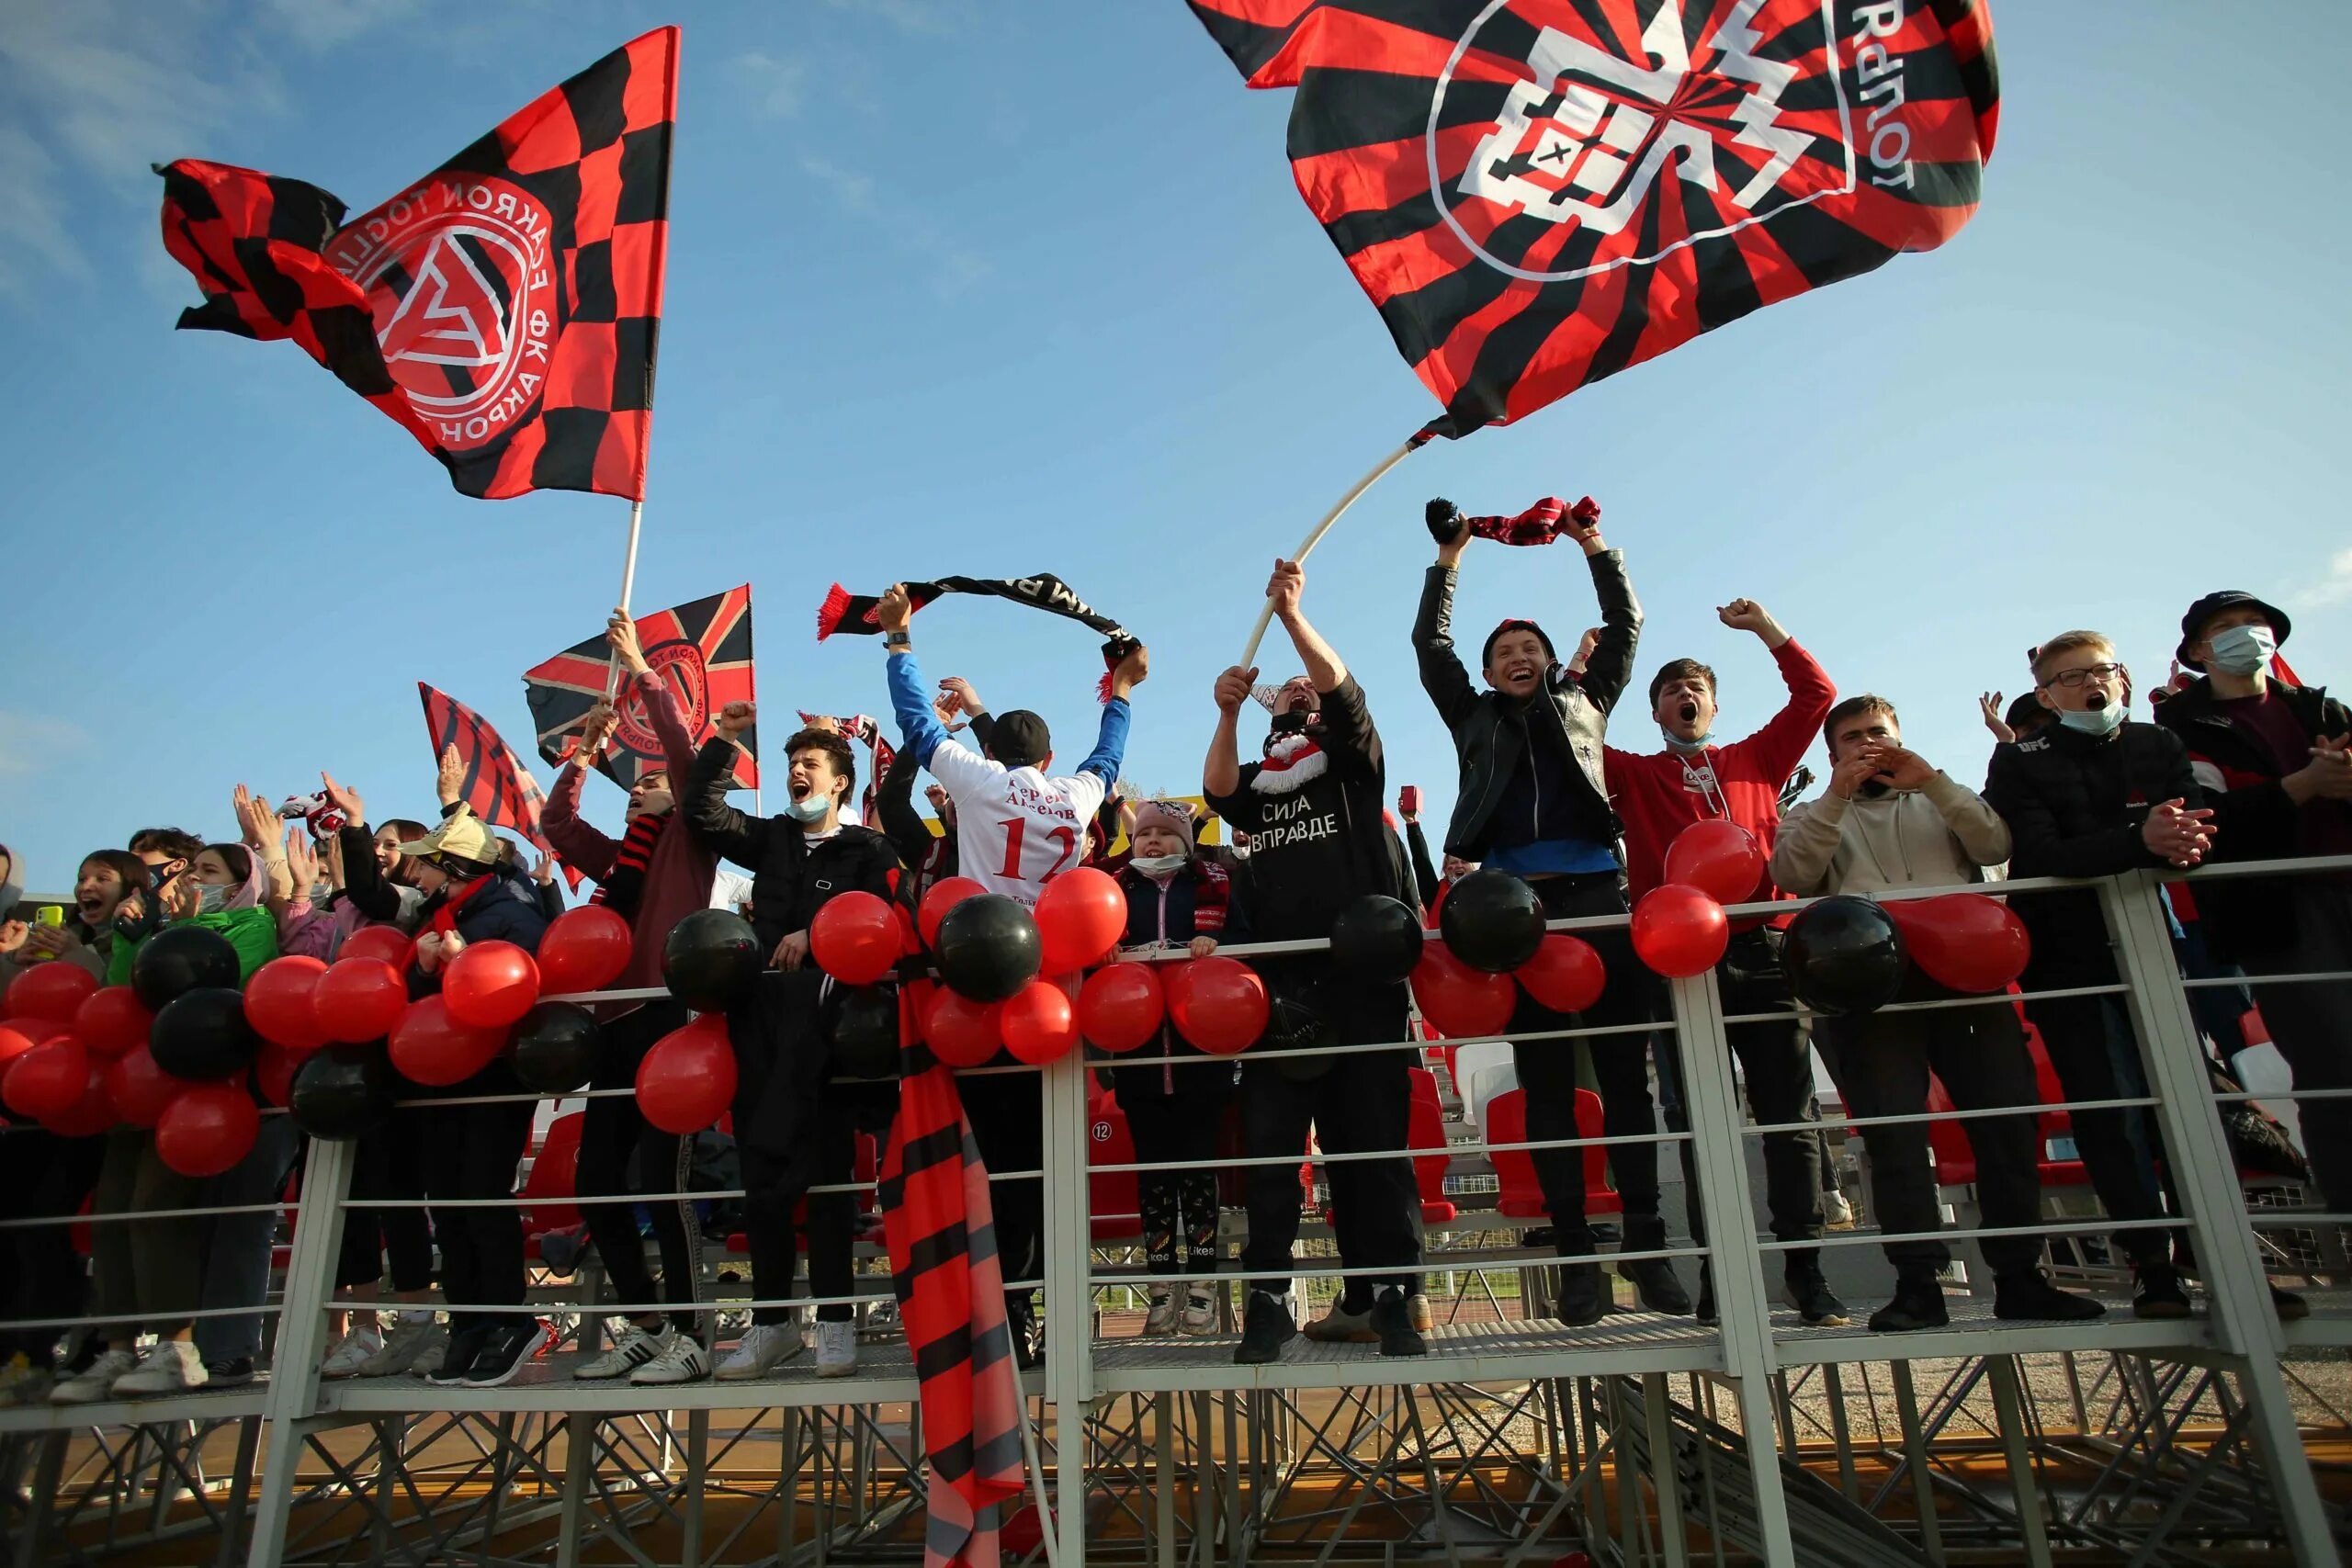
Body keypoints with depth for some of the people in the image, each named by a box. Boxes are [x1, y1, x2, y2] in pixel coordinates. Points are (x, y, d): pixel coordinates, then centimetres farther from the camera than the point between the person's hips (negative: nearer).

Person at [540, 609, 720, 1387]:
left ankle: (686, 1338, -2)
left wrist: (641, 669, -1)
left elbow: (685, 752, -6)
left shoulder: (691, 838, 4)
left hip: (666, 1017, -8)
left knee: (663, 1177, -10)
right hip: (614, 1024, 8)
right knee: (595, 1183, 8)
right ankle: (645, 1328, 19)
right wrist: (587, 749, 22)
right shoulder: (618, 858, 23)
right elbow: (554, 822, 26)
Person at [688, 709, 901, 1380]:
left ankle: (836, 1320, 3)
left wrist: (813, 933, -13)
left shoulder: (868, 849, 8)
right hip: (759, 1009, 5)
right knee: (760, 1170, 5)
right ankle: (771, 1321, 14)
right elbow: (701, 813, 14)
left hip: (826, 1010, -4)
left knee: (827, 1169, -4)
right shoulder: (770, 838, 22)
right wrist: (724, 741, 11)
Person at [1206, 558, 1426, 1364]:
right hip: (1277, 988, 2)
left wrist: (1292, 614, -15)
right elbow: (1217, 791, -1)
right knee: (1268, 1145, -2)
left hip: (1358, 977, -2)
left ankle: (1387, 1298, 9)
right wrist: (1228, 712, -14)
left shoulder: (1353, 757, 15)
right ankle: (1267, 1300, 1)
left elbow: (1343, 684, -3)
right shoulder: (1256, 777, 21)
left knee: (1371, 1142, 1)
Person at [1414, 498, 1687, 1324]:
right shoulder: (1474, 721, 22)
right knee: (1545, 1082, -1)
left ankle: (1646, 1247, 3)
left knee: (1625, 1075, -2)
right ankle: (1576, 1256, 3)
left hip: (1596, 894, 0)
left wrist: (1596, 548, 18)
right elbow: (1429, 645, 21)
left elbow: (1625, 626, 24)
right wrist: (1449, 560, 21)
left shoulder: (1584, 703, 23)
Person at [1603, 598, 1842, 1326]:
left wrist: (1765, 628, 10)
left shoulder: (1756, 758, 19)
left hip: (1759, 950, 1)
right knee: (1700, 1119, 1)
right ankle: (1720, 1275, 8)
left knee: (1788, 1111, 2)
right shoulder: (1633, 774, 14)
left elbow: (1816, 694, 15)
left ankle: (1805, 1271, 11)